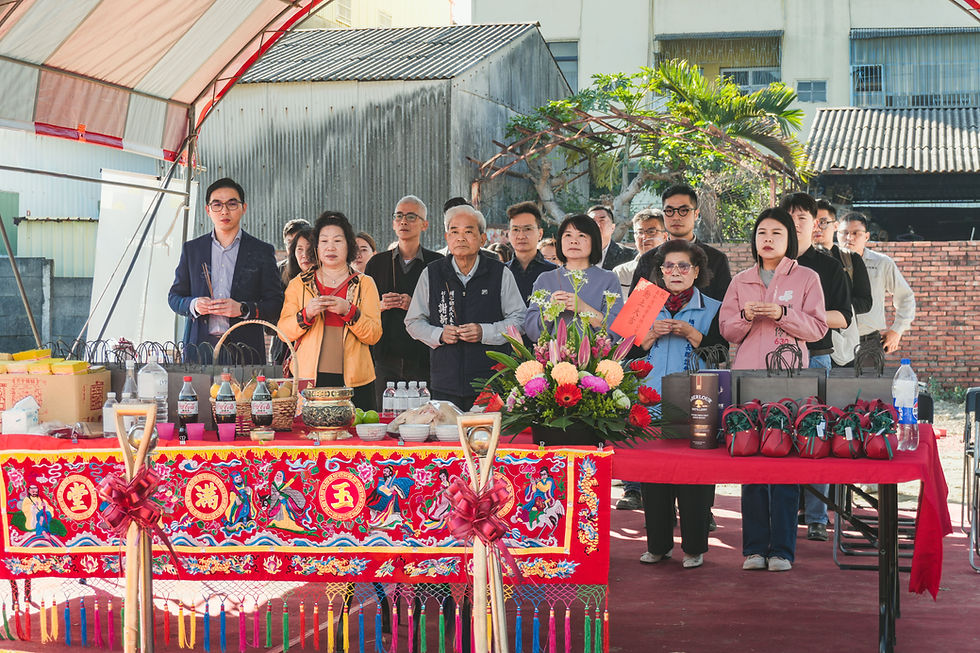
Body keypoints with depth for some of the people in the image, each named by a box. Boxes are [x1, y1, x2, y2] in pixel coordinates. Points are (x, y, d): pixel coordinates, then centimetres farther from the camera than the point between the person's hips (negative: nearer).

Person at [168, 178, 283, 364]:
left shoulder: (262, 251, 9)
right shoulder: (191, 249, 15)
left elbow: (276, 303, 5)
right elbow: (174, 297, 17)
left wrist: (243, 309, -11)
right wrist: (193, 305, -5)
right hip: (200, 347, 1)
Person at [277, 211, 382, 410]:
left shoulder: (365, 284, 10)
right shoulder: (299, 284, 12)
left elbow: (373, 335, 1)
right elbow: (284, 331, 4)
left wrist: (348, 311, -15)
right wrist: (307, 313, -14)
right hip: (309, 377, 0)